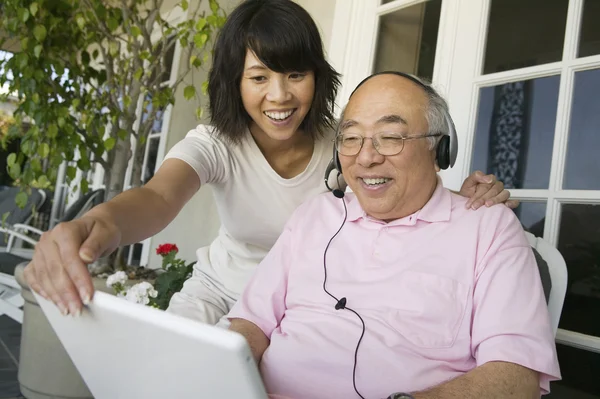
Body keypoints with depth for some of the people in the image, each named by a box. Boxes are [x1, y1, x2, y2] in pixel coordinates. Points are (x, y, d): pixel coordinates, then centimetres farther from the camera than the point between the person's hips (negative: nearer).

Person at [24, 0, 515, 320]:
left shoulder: (341, 143, -16)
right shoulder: (216, 143, -20)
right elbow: (159, 197, -39)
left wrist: (466, 197, -37)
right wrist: (96, 225, -62)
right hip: (223, 288, 0)